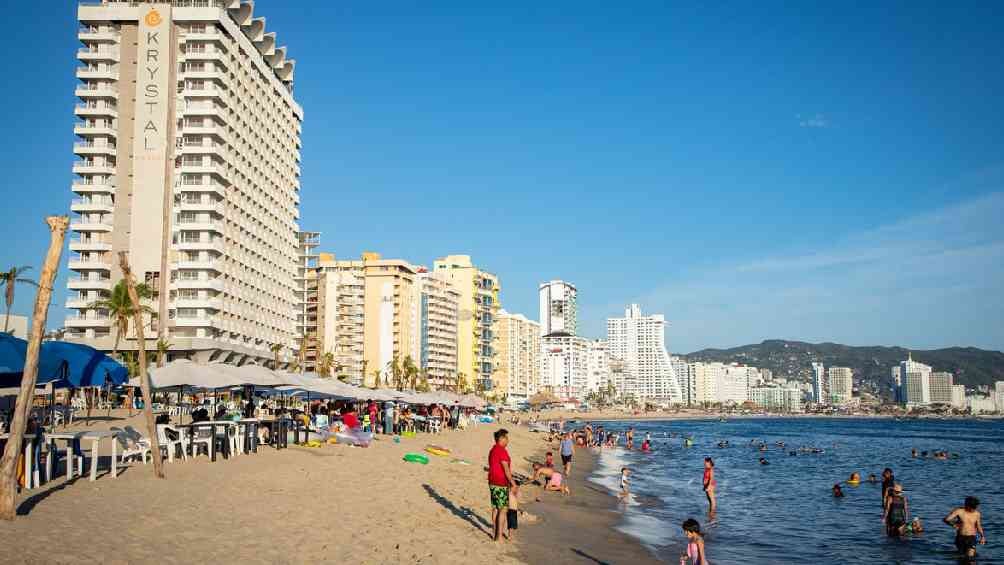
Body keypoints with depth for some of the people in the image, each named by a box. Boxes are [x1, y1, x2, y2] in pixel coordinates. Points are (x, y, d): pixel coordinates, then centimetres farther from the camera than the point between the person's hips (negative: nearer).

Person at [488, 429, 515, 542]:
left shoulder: (492, 450, 14)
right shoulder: (502, 451, -16)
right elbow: (506, 469, -18)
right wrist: (512, 482, -12)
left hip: (492, 483, 9)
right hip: (501, 484, -9)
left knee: (495, 509, 12)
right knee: (503, 509, -4)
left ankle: (495, 534, 17)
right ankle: (499, 536, -4)